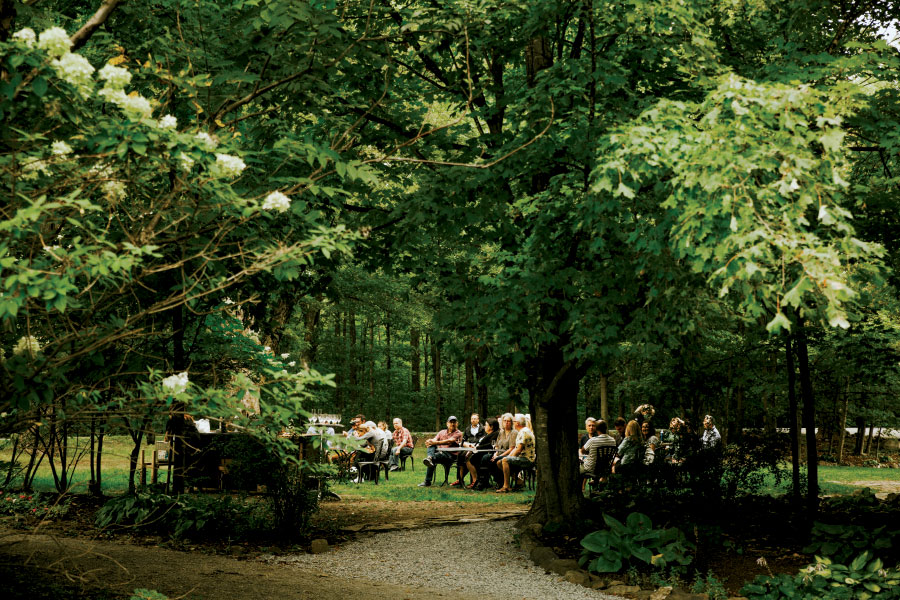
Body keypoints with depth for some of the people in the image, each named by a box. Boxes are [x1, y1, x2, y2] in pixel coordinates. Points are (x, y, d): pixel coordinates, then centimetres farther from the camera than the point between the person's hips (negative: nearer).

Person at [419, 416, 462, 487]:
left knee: (439, 455, -37)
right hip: (438, 452, 5)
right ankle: (430, 457, -46)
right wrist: (429, 442, -21)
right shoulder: (442, 432, 22)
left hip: (450, 455, -5)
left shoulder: (458, 433, 4)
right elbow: (434, 440, 5)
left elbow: (449, 441, -14)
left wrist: (436, 442, -26)